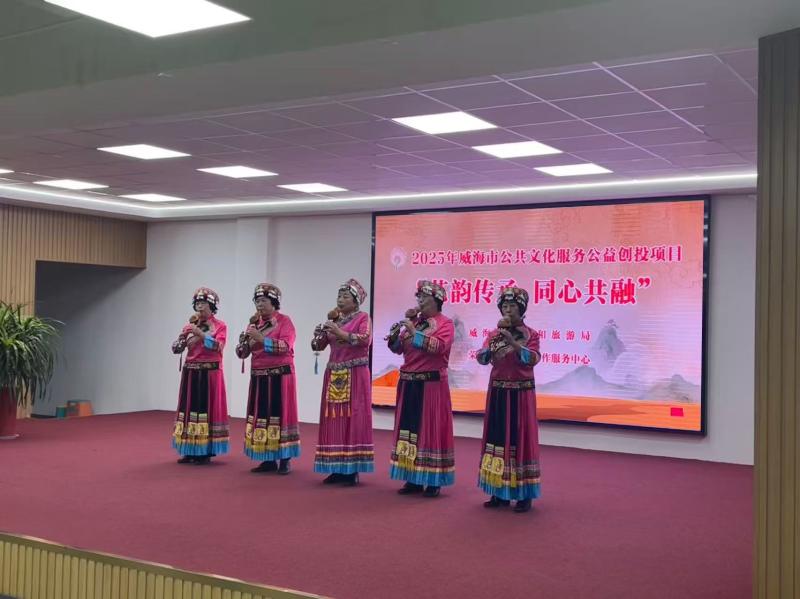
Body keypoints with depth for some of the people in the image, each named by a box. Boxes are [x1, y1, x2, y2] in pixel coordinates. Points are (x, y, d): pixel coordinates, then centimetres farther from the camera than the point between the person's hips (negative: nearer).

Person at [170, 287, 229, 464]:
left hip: (209, 373, -5)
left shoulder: (220, 326, 0)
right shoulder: (190, 325, 13)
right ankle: (190, 451, 11)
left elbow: (218, 346, -17)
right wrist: (183, 335, -11)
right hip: (190, 372, 5)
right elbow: (176, 349, 7)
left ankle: (206, 452, 0)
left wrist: (200, 333, -21)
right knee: (189, 408, 5)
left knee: (207, 409, -5)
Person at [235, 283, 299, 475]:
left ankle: (284, 460, 0)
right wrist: (245, 339, -12)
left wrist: (261, 339, -24)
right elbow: (242, 353, 9)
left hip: (280, 375, -5)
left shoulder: (284, 321, -4)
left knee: (280, 414, -5)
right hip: (259, 376, 6)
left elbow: (285, 346, -19)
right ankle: (268, 460, 11)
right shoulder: (254, 323, 12)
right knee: (260, 415, 4)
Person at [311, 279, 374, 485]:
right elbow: (317, 346, 12)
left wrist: (340, 332, -21)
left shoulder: (363, 317, -1)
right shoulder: (334, 319, 15)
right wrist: (323, 329, -6)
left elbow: (365, 339, -19)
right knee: (333, 420, 3)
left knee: (353, 420, -6)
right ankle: (337, 468, 9)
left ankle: (352, 470, -3)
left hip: (355, 375, -6)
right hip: (334, 375, 6)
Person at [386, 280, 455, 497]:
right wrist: (395, 333, -8)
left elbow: (438, 346, -21)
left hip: (431, 384, -6)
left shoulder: (445, 323, -3)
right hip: (409, 383, 6)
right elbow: (397, 348, 11)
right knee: (409, 427, 6)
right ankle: (413, 478, 13)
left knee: (430, 428, -5)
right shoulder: (414, 321, 15)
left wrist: (413, 330, -18)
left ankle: (433, 481, 1)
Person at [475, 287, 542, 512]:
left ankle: (524, 494, 3)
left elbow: (533, 359, -19)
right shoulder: (494, 334, 7)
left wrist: (512, 341, -27)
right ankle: (500, 492, 13)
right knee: (497, 437, 4)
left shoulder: (531, 335, -3)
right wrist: (497, 337, -19)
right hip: (498, 392, 4)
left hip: (521, 393, -4)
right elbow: (482, 358, -5)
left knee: (520, 438, -3)